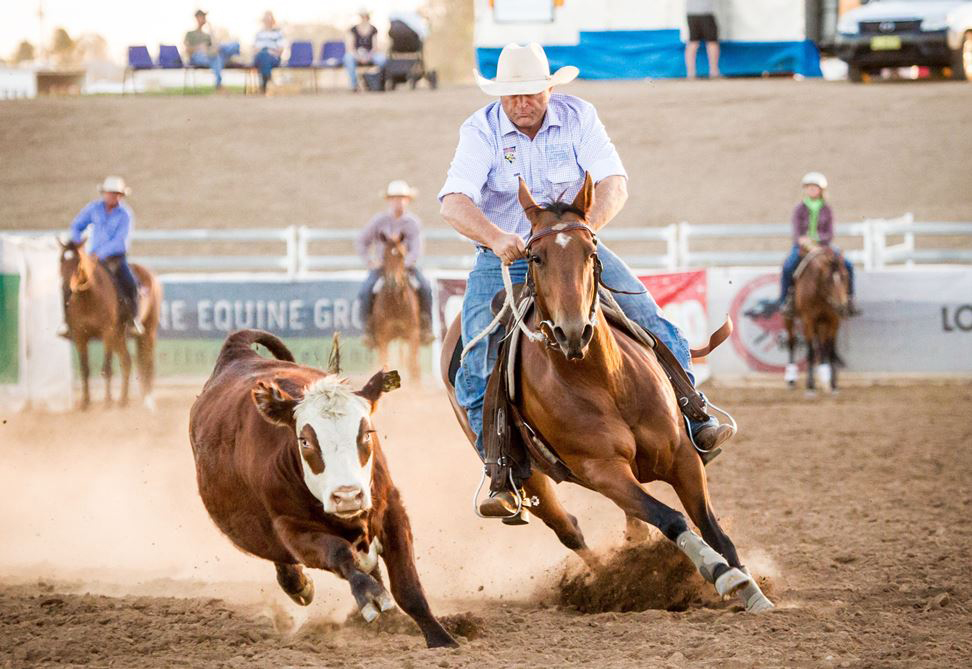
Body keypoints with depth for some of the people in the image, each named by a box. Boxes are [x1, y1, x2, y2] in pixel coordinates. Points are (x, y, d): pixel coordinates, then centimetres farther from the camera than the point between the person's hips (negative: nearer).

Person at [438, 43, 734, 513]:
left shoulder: (579, 117, -7)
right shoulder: (480, 131, -12)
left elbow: (614, 183, -17)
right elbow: (454, 202, -25)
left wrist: (587, 226, -38)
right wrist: (495, 237, -45)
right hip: (504, 258, -1)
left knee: (646, 317, -14)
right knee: (476, 365, -19)